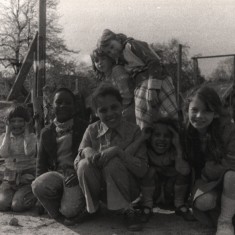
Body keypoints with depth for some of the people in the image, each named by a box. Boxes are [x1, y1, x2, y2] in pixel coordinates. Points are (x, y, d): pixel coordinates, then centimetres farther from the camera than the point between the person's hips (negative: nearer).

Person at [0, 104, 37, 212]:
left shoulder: (31, 137, -2)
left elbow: (28, 152, -25)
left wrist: (26, 132, -15)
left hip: (27, 178, -2)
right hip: (9, 178, 3)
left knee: (17, 206, -22)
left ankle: (32, 197, 10)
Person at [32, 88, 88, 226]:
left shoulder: (84, 128, 2)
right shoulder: (47, 132, 12)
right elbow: (41, 163, 17)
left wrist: (79, 174, -18)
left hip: (76, 176, -3)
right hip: (57, 173, 4)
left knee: (69, 211, -25)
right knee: (38, 186, -29)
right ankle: (60, 214, -1)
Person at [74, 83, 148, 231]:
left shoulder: (133, 131, -10)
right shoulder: (92, 130, -2)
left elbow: (142, 170, -17)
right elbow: (77, 163, -6)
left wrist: (118, 151, -30)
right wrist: (86, 151, -28)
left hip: (127, 189, -2)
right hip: (100, 189, 2)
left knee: (113, 162, -30)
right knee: (85, 164, -25)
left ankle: (127, 211, -10)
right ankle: (92, 208, 0)